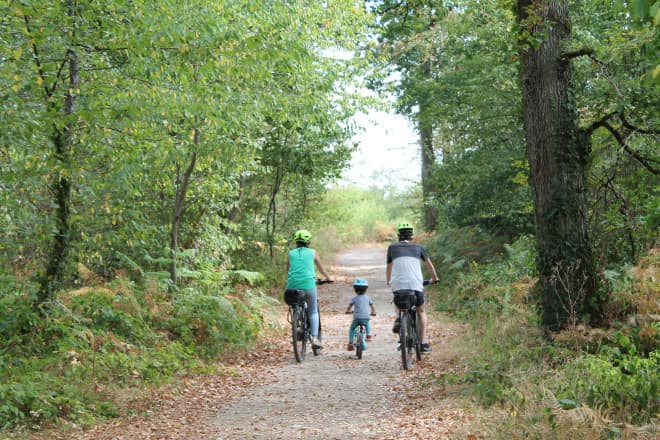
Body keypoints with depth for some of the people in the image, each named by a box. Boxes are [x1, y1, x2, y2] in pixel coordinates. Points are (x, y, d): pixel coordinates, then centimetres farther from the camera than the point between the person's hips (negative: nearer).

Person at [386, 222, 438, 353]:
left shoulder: (392, 247, 14)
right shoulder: (418, 247, 15)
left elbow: (389, 267, 24)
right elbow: (429, 264, 27)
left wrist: (389, 281, 41)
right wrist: (434, 278, 42)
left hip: (397, 284, 1)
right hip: (415, 284, -1)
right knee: (421, 311, 18)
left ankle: (398, 318, 2)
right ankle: (424, 341, 6)